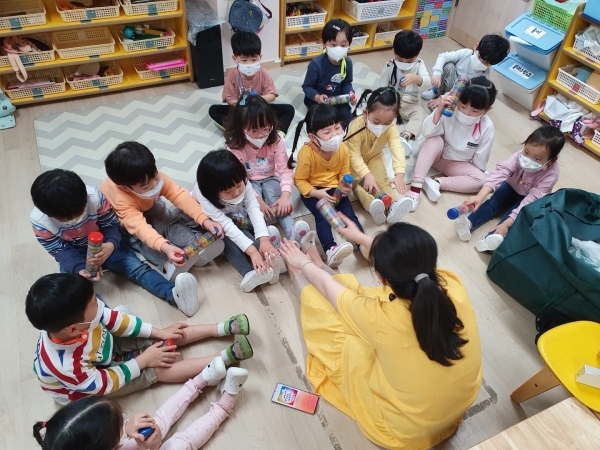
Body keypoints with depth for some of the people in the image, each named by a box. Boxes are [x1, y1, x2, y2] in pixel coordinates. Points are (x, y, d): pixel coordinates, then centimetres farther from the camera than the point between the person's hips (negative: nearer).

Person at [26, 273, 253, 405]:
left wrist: (158, 332, -8)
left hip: (106, 347, 6)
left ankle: (222, 328, 2)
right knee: (159, 369, -14)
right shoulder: (67, 365, -44)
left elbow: (113, 319, -12)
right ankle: (226, 357, -11)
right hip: (86, 384, -5)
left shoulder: (70, 318, -29)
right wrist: (143, 360, -18)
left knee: (165, 340, -4)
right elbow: (103, 384, -26)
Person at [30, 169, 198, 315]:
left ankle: (173, 294, -40)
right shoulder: (39, 222, -24)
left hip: (103, 243, 0)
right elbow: (61, 251, -16)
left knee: (137, 267, -21)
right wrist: (80, 269, -34)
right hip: (73, 255, 0)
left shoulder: (95, 197, -26)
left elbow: (111, 225, -15)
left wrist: (111, 245, -38)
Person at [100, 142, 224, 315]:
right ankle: (168, 264, -46)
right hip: (124, 225, -5)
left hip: (150, 210, 5)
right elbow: (139, 226, -53)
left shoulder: (152, 177, -29)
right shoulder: (121, 199, -41)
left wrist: (204, 219, -46)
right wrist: (164, 246, -71)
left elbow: (179, 195, -33)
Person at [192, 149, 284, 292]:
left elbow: (254, 208, -37)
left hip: (236, 216, 4)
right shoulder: (206, 198, -39)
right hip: (211, 222, -3)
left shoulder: (242, 183, -30)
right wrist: (252, 250, -54)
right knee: (227, 237, -33)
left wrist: (264, 239, -51)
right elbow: (227, 226, -45)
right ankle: (251, 271, -43)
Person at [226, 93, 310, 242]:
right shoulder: (235, 147, -22)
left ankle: (292, 232, -46)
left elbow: (284, 170, -19)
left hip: (270, 178, 1)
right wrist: (257, 199, -34)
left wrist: (285, 195, -35)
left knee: (276, 200, -29)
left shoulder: (276, 141, -18)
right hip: (249, 182, -1)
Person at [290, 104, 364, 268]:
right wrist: (316, 193, -28)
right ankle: (331, 249, -45)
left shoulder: (343, 149, -8)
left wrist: (346, 186, -17)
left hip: (334, 188, 4)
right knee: (322, 215, -28)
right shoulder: (307, 152, -22)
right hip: (313, 191, -4)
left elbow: (344, 174, 6)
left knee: (349, 212, -17)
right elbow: (300, 180, -13)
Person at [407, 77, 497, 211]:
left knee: (480, 179, -22)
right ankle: (415, 186, -38)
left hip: (459, 164, 1)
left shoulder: (487, 127, -18)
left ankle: (437, 183, -26)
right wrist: (439, 110, -40)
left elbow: (480, 158, -9)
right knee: (435, 140, -33)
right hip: (436, 155, -1)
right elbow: (428, 132, -31)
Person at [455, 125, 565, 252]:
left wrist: (506, 223, -48)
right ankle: (469, 223, -40)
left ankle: (495, 237, -49)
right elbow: (500, 172, -44)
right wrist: (480, 196, -61)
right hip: (512, 187, 2)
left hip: (528, 198, -2)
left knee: (513, 213, -27)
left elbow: (531, 200, -39)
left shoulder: (551, 174, -34)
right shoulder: (520, 156, -32)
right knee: (493, 202, -21)